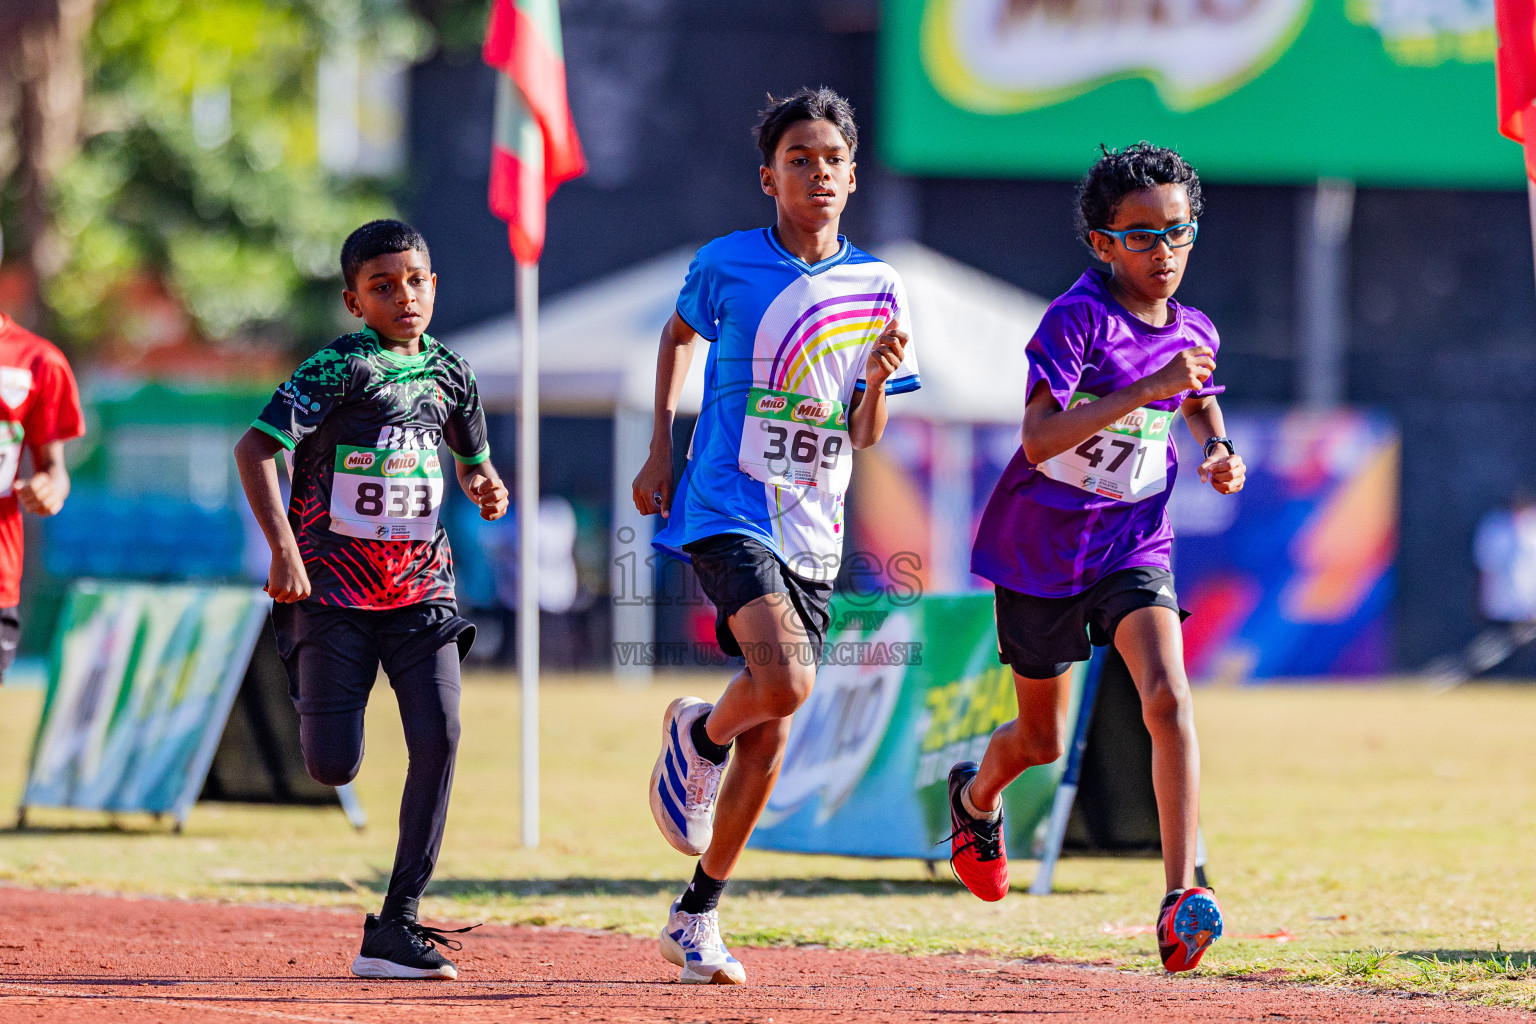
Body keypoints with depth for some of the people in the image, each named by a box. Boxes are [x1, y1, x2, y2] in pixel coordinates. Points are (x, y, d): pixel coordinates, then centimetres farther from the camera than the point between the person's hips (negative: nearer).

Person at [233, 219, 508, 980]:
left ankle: (396, 926, -10)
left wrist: (486, 488, -1)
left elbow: (473, 458, 24)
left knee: (438, 737, -16)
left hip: (419, 589, 4)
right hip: (334, 592, -4)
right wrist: (284, 549, -28)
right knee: (333, 768, -8)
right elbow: (254, 448, -18)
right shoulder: (337, 369, -10)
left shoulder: (449, 373, 8)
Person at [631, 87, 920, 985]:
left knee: (772, 731, 5)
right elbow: (680, 336, 19)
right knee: (784, 680, -27)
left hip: (812, 531, 4)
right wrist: (660, 450, 12)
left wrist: (881, 379, -15)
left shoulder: (876, 289, 4)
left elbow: (864, 438, 6)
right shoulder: (727, 264, -2)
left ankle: (698, 916, 19)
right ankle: (699, 735, 8)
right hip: (726, 513, -4)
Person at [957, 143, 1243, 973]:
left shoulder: (1192, 332, 0)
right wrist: (1148, 388, -37)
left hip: (1133, 544, 3)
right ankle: (976, 795, 51)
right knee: (1043, 740, 14)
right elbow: (1040, 437, -31)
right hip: (1041, 548, -3)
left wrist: (1221, 454, 3)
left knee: (1168, 700, -23)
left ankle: (1180, 899, -26)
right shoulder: (1078, 318, -18)